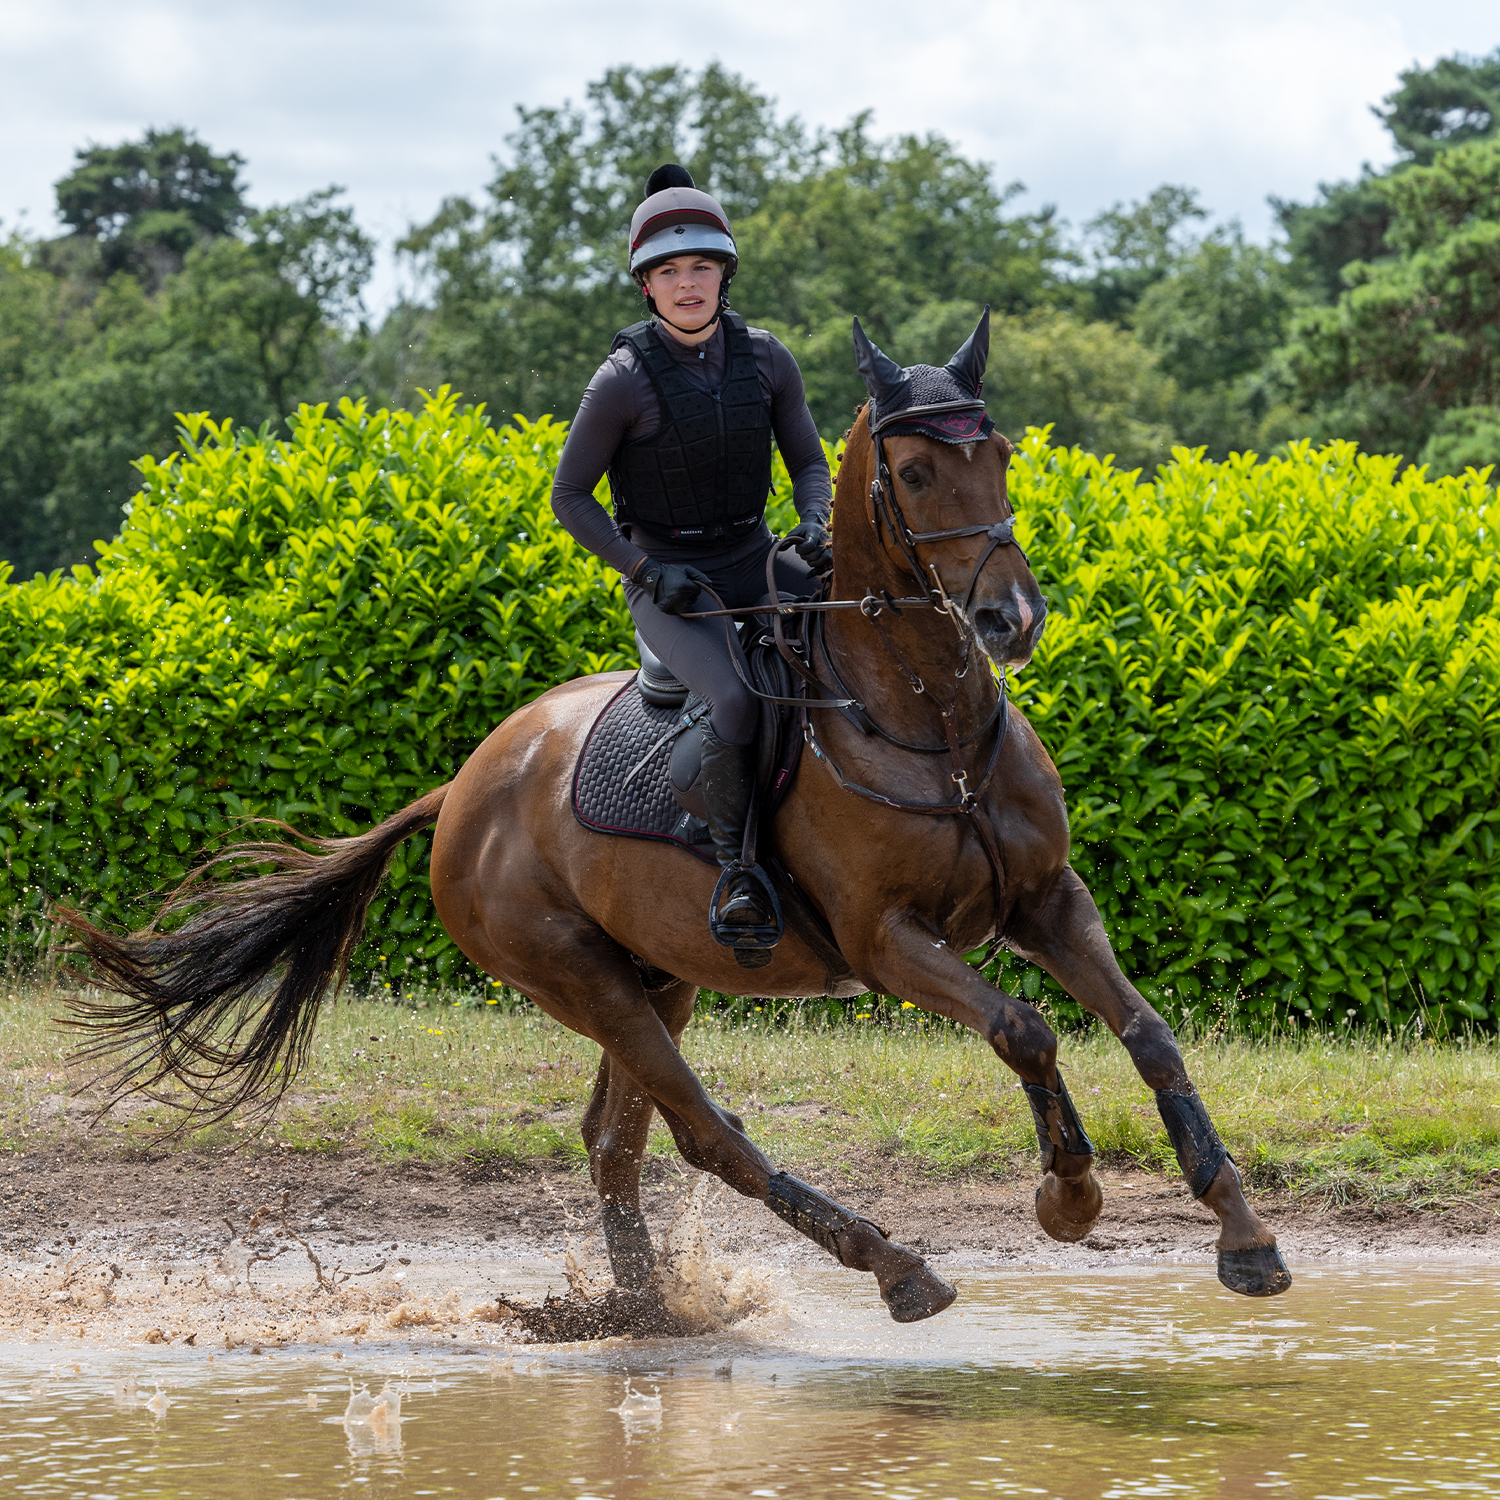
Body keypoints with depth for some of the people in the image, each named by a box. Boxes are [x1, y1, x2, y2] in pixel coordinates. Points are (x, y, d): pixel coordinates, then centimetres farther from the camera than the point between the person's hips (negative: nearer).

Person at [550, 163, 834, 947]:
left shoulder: (766, 359, -2)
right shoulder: (624, 380, -14)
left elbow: (808, 463, 9)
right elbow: (570, 497, -7)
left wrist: (815, 527, -13)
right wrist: (646, 570, -17)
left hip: (754, 559, 5)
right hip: (667, 579, -5)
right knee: (736, 698, -32)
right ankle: (735, 865, -11)